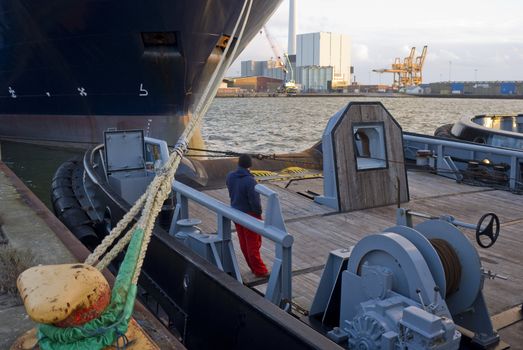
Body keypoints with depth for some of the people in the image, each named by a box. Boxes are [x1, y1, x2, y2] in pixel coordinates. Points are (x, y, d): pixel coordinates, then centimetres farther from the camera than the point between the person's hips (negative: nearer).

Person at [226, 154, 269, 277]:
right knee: (253, 244, 4)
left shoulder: (230, 176, -4)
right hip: (249, 215, -7)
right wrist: (259, 212, -8)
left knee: (244, 243, 15)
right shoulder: (249, 181, -26)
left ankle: (253, 267, 29)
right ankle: (259, 270, 14)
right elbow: (254, 200, -21)